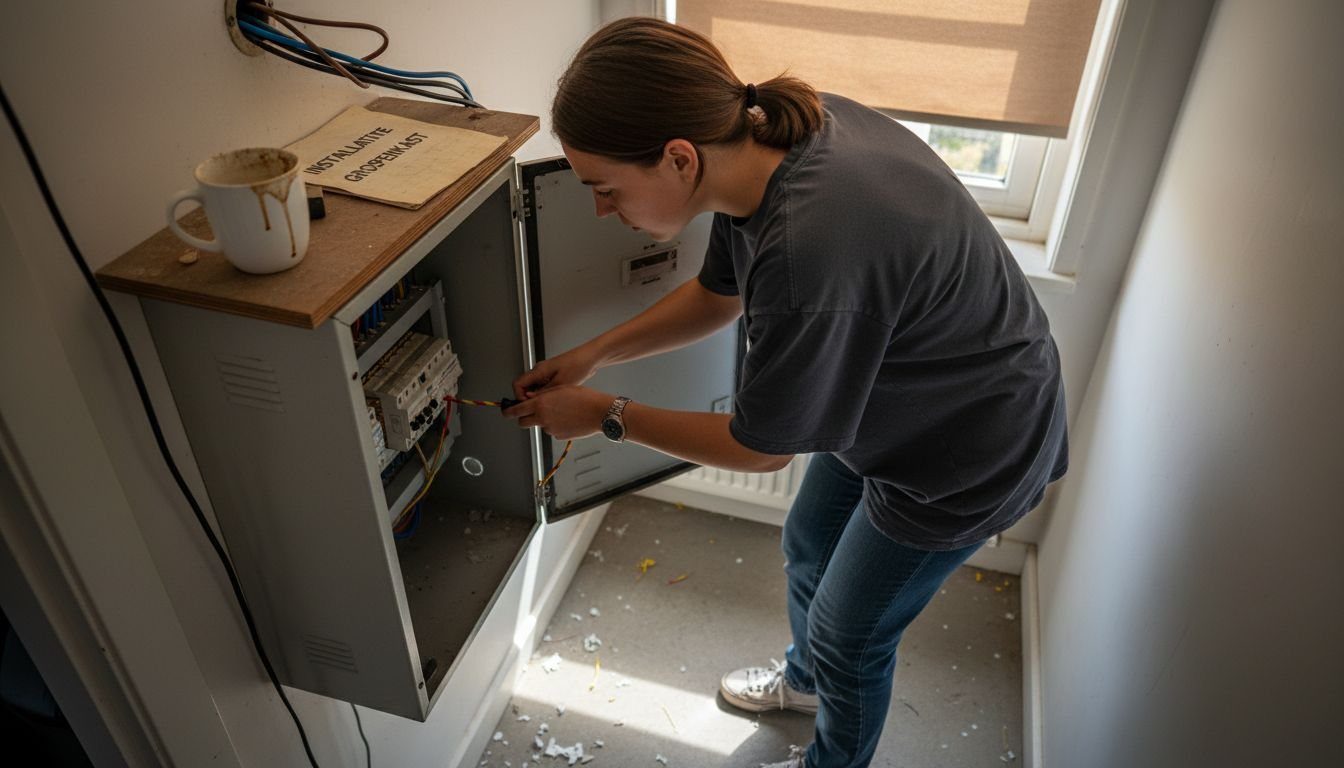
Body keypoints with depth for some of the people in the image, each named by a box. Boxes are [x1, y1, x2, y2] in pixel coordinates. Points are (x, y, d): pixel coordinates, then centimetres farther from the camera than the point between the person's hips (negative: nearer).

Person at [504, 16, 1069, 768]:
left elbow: (761, 445, -24)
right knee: (808, 547, 27)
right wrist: (593, 354, 0)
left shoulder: (809, 253, -42)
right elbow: (719, 294, 4)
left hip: (967, 452, -8)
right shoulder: (760, 137, -15)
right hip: (889, 393, 8)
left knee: (850, 633, 14)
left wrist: (606, 415, -13)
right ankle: (806, 676, 59)